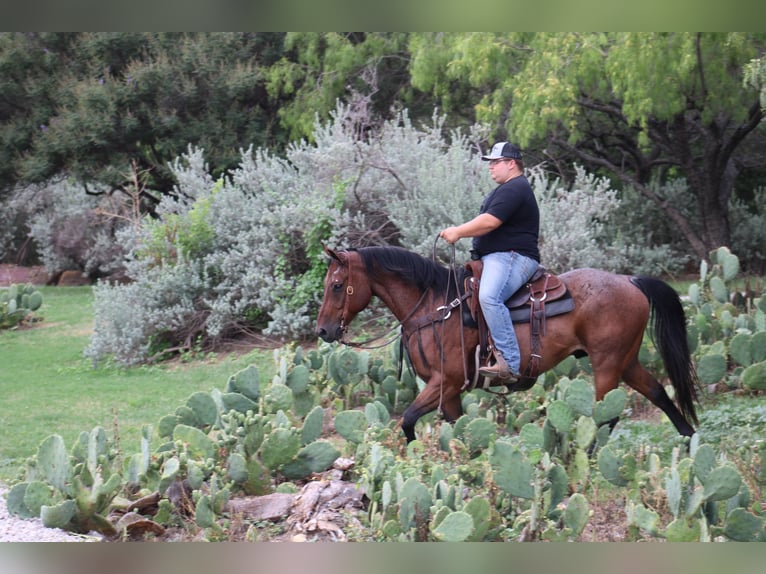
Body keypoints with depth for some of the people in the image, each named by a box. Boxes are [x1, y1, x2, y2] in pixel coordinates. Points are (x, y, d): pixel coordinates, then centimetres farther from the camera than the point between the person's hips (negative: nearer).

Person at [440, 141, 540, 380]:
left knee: (489, 297, -35)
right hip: (495, 258, 13)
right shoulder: (506, 189, 26)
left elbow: (490, 221, -20)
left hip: (511, 257, -13)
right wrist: (459, 231, 20)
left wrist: (458, 232, -11)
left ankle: (510, 362, -41)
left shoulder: (515, 189, -12)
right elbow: (488, 222, 32)